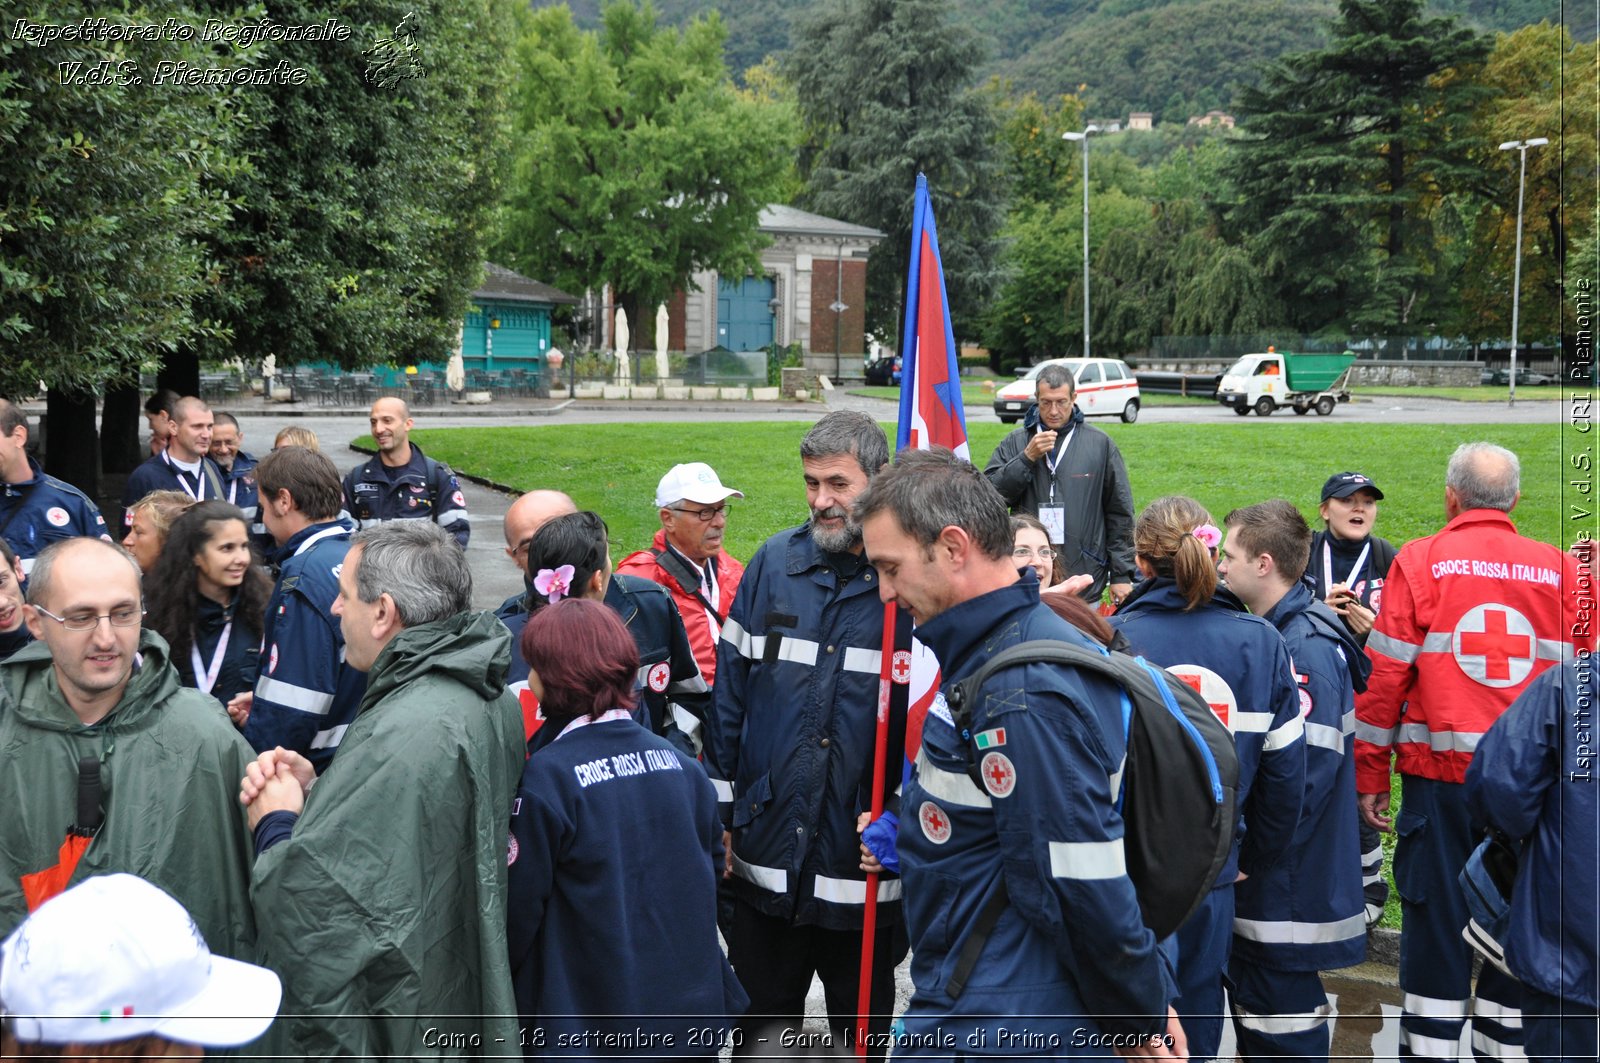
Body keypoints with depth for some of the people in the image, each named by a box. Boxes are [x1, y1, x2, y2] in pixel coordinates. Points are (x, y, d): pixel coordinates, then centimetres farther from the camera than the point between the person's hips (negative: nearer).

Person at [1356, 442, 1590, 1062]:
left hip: (1441, 778, -2)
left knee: (1436, 925, 6)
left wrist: (1370, 777, 2)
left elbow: (1384, 676, -4)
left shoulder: (1419, 563, -2)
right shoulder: (1563, 572, 4)